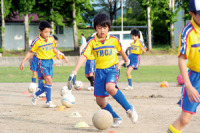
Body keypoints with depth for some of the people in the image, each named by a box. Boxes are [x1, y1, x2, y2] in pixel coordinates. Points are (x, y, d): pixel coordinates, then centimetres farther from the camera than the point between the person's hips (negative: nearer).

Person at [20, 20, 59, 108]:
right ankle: (48, 102, -15)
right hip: (42, 62, -6)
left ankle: (36, 95, 32)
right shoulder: (36, 41, -12)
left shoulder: (51, 38, 2)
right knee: (48, 80, -19)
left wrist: (57, 54, 4)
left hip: (50, 61, 6)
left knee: (48, 82, 8)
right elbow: (31, 52, -3)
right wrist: (23, 61, -7)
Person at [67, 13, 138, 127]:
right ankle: (116, 118, 16)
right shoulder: (92, 42, -2)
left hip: (112, 68, -3)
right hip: (99, 71, 3)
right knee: (100, 100, -3)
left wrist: (127, 60, 36)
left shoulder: (114, 40, -2)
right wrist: (74, 72, -19)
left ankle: (129, 109, -19)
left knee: (109, 87, -33)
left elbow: (121, 50, 18)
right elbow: (83, 57, -9)